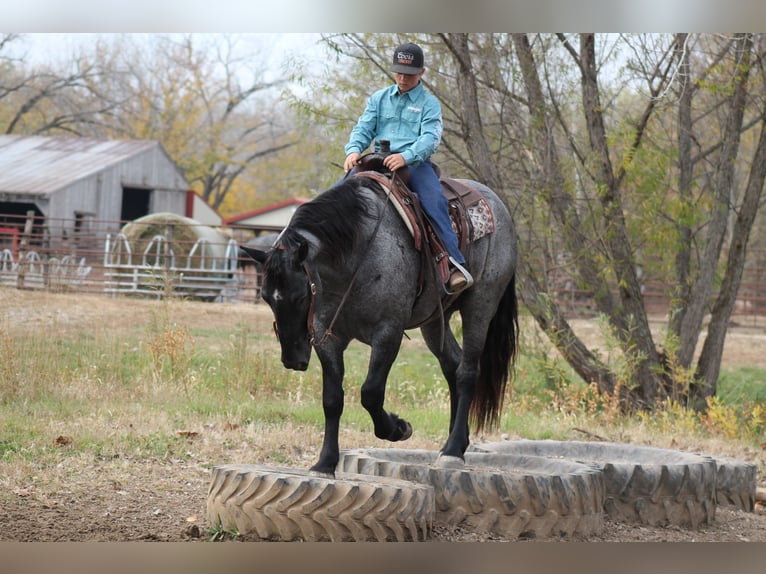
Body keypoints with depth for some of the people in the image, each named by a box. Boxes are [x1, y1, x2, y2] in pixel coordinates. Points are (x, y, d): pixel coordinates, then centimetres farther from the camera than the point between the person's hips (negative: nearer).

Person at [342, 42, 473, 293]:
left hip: (415, 162, -4)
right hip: (380, 162, 4)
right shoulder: (379, 98, 16)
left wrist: (406, 157, -30)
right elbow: (363, 129, 8)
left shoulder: (429, 103, 5)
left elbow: (430, 138, -10)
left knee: (434, 199, -31)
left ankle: (456, 264, -36)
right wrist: (353, 150, -16)